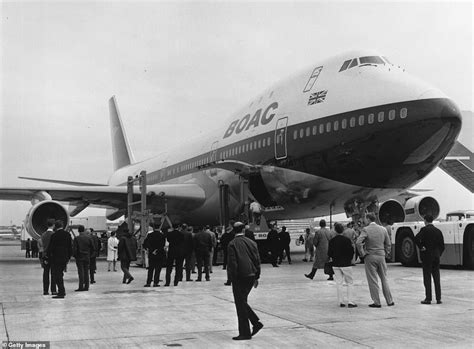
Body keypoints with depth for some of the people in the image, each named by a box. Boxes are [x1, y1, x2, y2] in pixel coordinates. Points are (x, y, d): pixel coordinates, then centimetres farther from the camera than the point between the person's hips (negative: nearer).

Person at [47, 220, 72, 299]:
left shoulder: (54, 235, -11)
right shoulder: (68, 234, 5)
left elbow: (50, 248, -9)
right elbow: (70, 247, 9)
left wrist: (48, 257, 2)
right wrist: (68, 257, 17)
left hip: (56, 258, -6)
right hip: (65, 258, 6)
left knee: (56, 275, -1)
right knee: (60, 274, 19)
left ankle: (61, 292, -4)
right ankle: (62, 291, 21)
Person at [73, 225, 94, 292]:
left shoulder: (77, 238, -8)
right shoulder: (89, 238, 2)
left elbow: (74, 248, -10)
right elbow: (92, 248, 3)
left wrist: (74, 255, 3)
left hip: (79, 257, -3)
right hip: (87, 257, 3)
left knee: (81, 272, -2)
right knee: (86, 272, 9)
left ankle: (81, 287, -5)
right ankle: (86, 287, 10)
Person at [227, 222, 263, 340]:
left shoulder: (232, 244, -9)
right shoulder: (252, 242, 7)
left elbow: (232, 263, -13)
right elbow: (257, 260, 8)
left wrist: (231, 278, -8)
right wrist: (257, 277, 14)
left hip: (239, 277, -6)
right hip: (251, 276, 6)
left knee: (241, 304, 1)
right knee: (242, 302, 21)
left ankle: (245, 333, 4)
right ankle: (256, 322, 14)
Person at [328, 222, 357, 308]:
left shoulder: (331, 241, 0)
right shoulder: (347, 240, -11)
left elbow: (329, 253, 2)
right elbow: (351, 252, -8)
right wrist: (350, 260, 10)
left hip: (335, 264, 4)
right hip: (346, 264, -3)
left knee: (339, 283, 9)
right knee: (350, 282, 5)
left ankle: (341, 301, 9)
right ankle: (349, 301, -1)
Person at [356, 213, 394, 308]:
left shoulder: (366, 230, -10)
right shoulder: (383, 229, 5)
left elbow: (358, 242, -22)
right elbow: (388, 244, 9)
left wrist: (362, 253, -11)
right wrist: (385, 253, 17)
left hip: (370, 257, -4)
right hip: (381, 256, 4)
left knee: (373, 280, 3)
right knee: (384, 279, 14)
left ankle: (377, 302, 5)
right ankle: (389, 301, 17)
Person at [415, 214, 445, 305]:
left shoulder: (424, 229, -8)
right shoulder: (438, 231, 7)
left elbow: (416, 239, -25)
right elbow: (442, 246, 7)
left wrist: (421, 247, -12)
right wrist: (438, 254, 16)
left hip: (427, 256, -5)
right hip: (436, 257, 5)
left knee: (427, 278, 0)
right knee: (437, 278, 9)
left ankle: (428, 298, 1)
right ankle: (438, 298, 10)